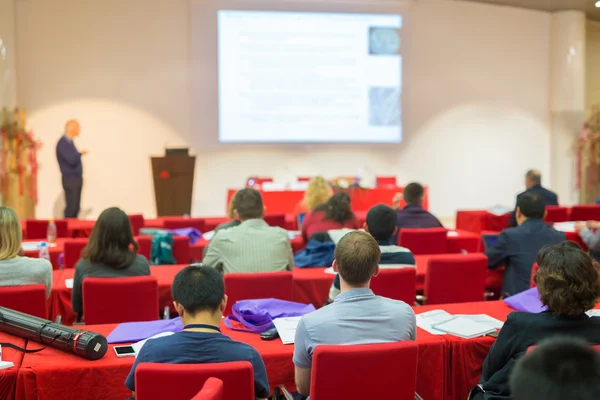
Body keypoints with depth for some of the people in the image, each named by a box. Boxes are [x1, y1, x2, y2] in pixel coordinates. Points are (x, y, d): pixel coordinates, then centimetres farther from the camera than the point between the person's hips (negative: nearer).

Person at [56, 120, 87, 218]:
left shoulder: (69, 142, 14)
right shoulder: (63, 143, -15)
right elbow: (72, 160, -22)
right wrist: (80, 153, -6)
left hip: (76, 178, 9)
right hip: (70, 179, -9)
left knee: (76, 207, 10)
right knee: (71, 207, -8)